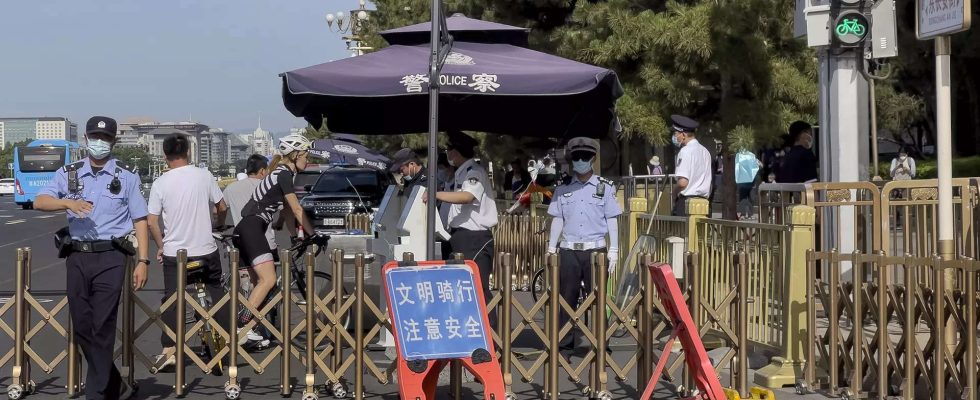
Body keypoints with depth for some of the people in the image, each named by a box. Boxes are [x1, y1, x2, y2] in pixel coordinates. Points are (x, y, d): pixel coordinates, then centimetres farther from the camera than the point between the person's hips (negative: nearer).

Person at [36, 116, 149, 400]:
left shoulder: (127, 176, 6)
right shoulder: (69, 174, 11)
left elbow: (139, 220, 4)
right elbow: (39, 202, -3)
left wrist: (143, 261, -4)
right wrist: (68, 202, -22)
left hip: (110, 258, -3)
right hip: (77, 258, 3)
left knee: (102, 329, -7)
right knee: (82, 328, 6)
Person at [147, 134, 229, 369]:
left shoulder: (160, 183, -6)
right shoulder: (204, 176, -4)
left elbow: (152, 221, -5)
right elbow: (222, 208, 6)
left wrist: (160, 246, 9)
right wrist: (220, 224, 27)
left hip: (174, 253, -1)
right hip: (206, 250, 1)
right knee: (217, 294, 18)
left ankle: (168, 350, 0)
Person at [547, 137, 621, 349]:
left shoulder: (604, 187, 4)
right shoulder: (563, 189, 9)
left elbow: (611, 221, 4)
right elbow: (557, 221, 11)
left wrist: (613, 250, -1)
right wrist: (551, 249, 7)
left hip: (595, 250, -2)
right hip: (568, 251, 2)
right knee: (566, 299, 3)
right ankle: (564, 344, 9)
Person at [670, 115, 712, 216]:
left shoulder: (685, 151, -10)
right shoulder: (705, 151, 15)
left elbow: (683, 182, -18)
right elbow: (709, 182, 18)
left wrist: (674, 192, -1)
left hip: (686, 200, -8)